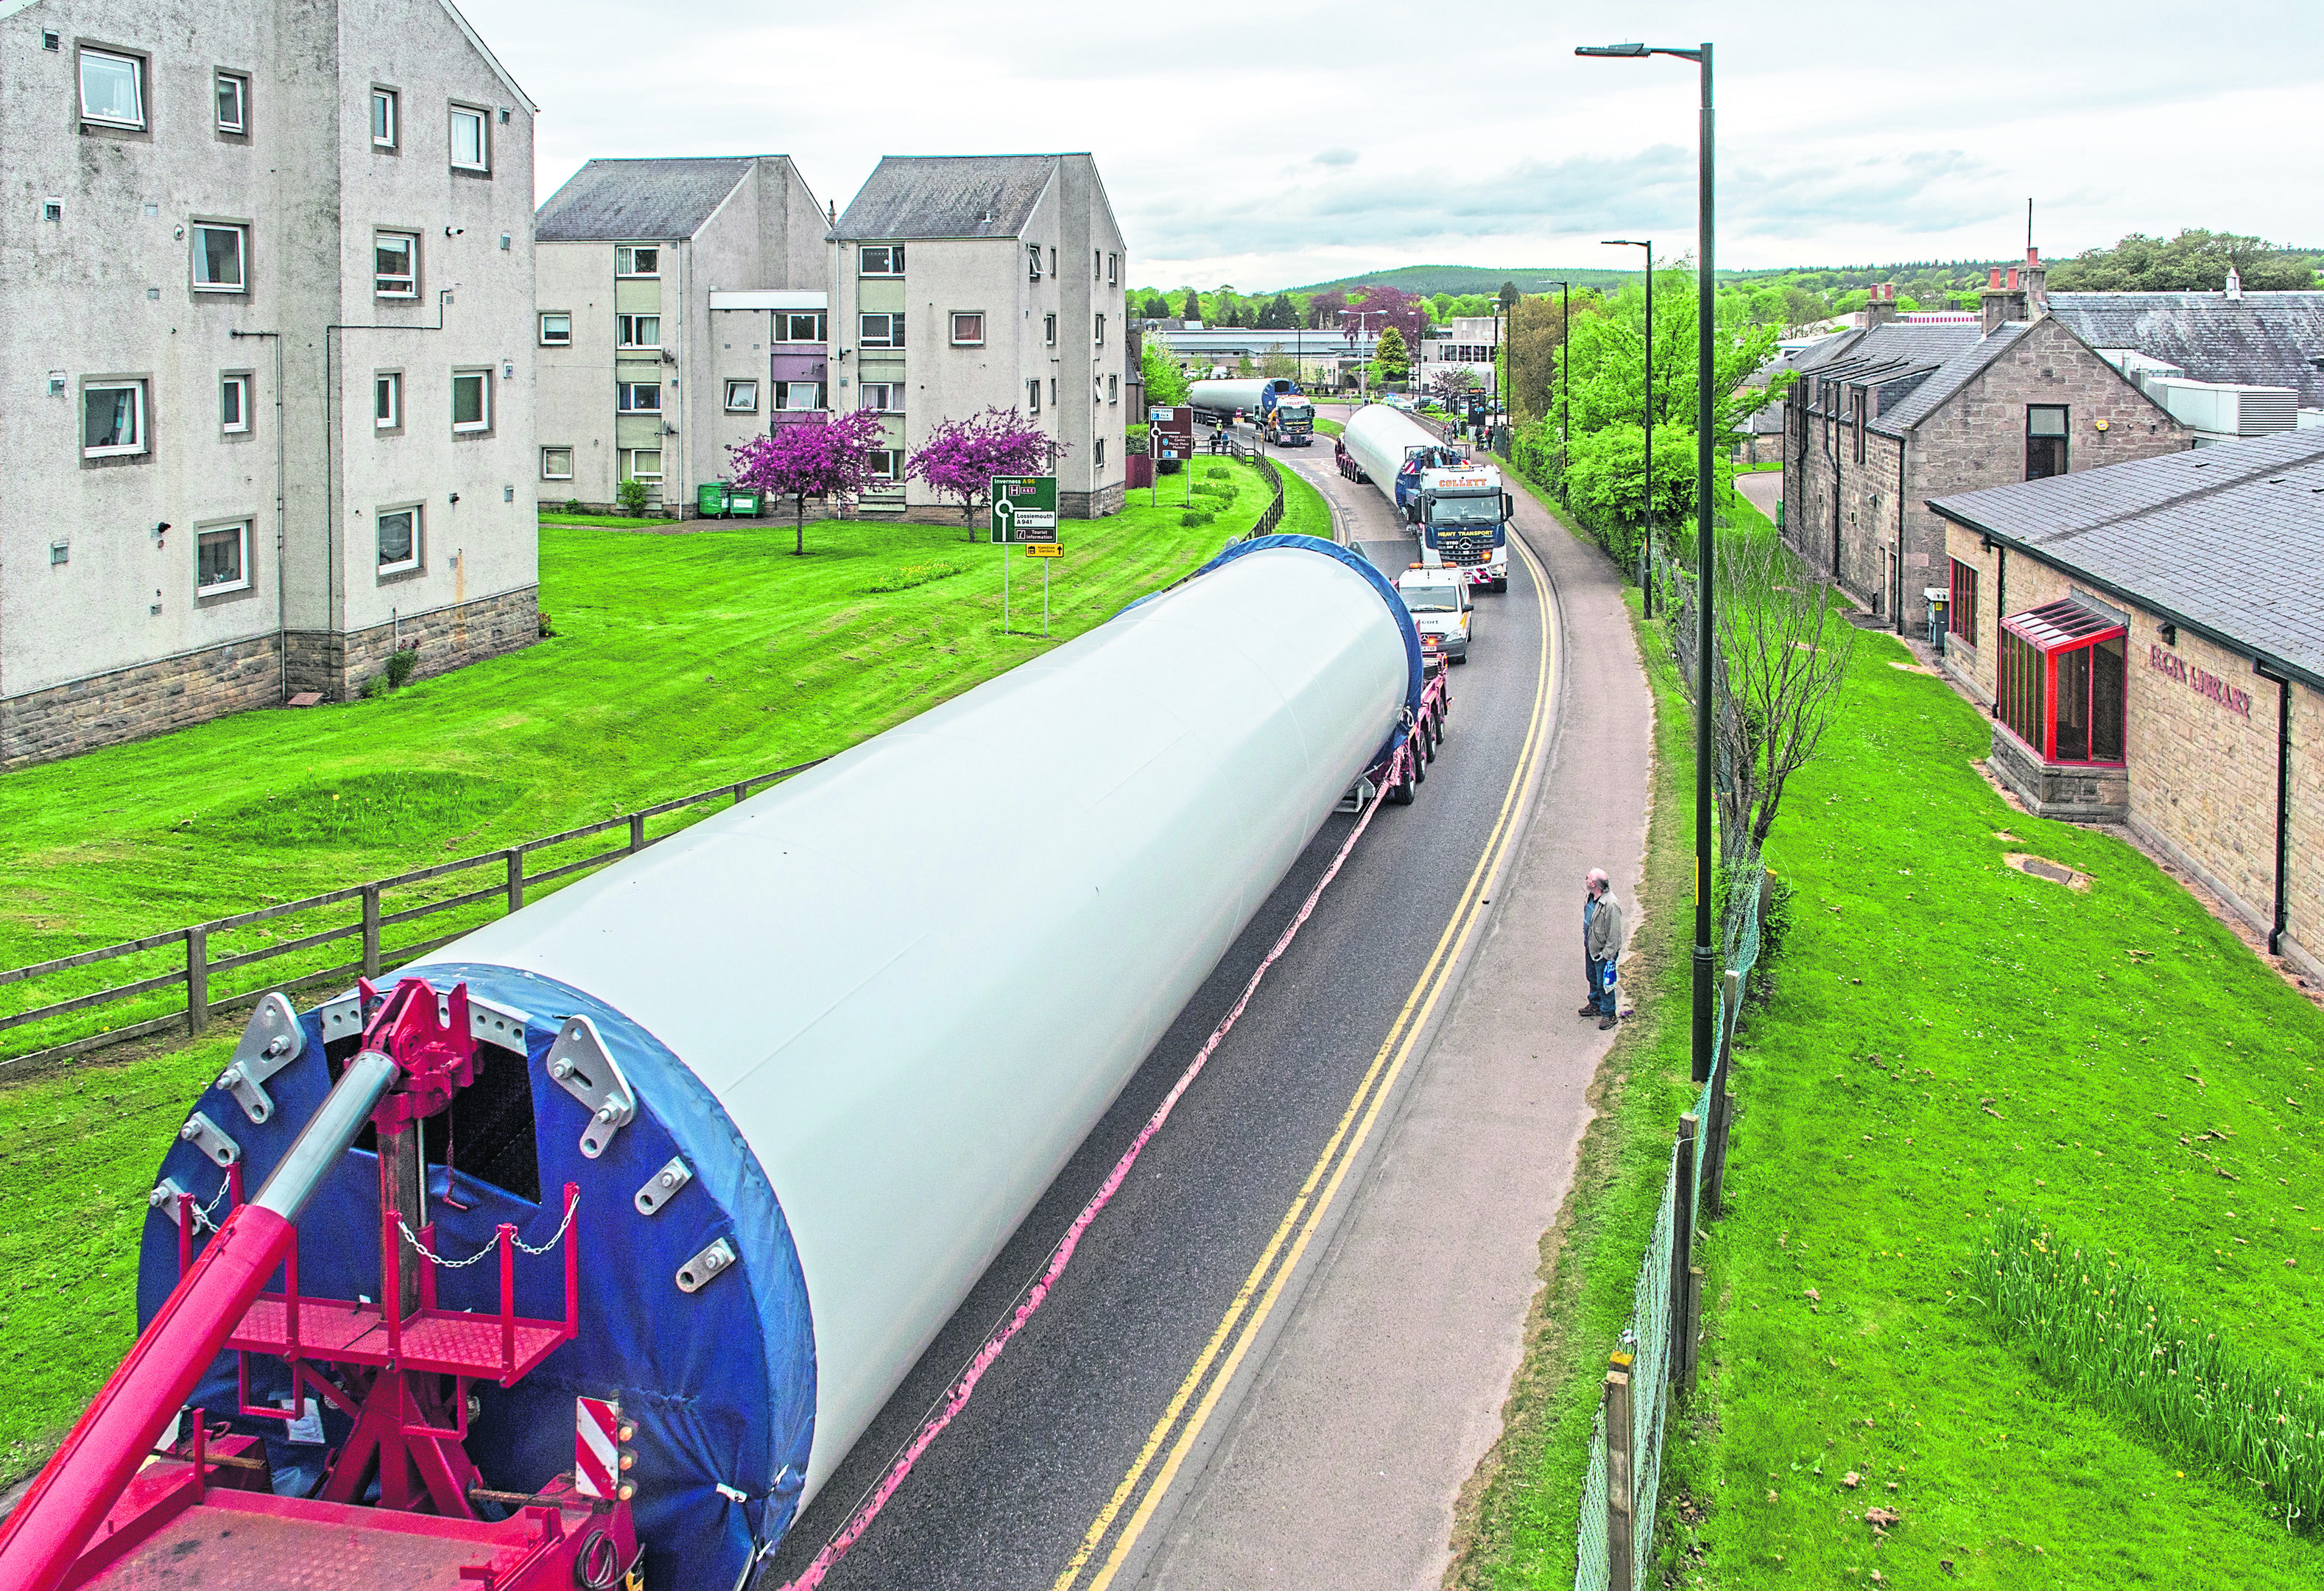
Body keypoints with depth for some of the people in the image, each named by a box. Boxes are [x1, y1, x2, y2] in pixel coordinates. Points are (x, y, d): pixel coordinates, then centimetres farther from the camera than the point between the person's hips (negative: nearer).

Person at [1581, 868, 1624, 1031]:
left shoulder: (1611, 905, -32)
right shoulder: (1590, 896, -5)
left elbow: (1614, 934, -24)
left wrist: (1608, 955, -20)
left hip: (1603, 951, -9)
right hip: (1590, 947, 9)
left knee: (1604, 983, 6)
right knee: (1592, 978, 25)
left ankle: (1609, 1014, 23)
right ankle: (1595, 1005, 45)